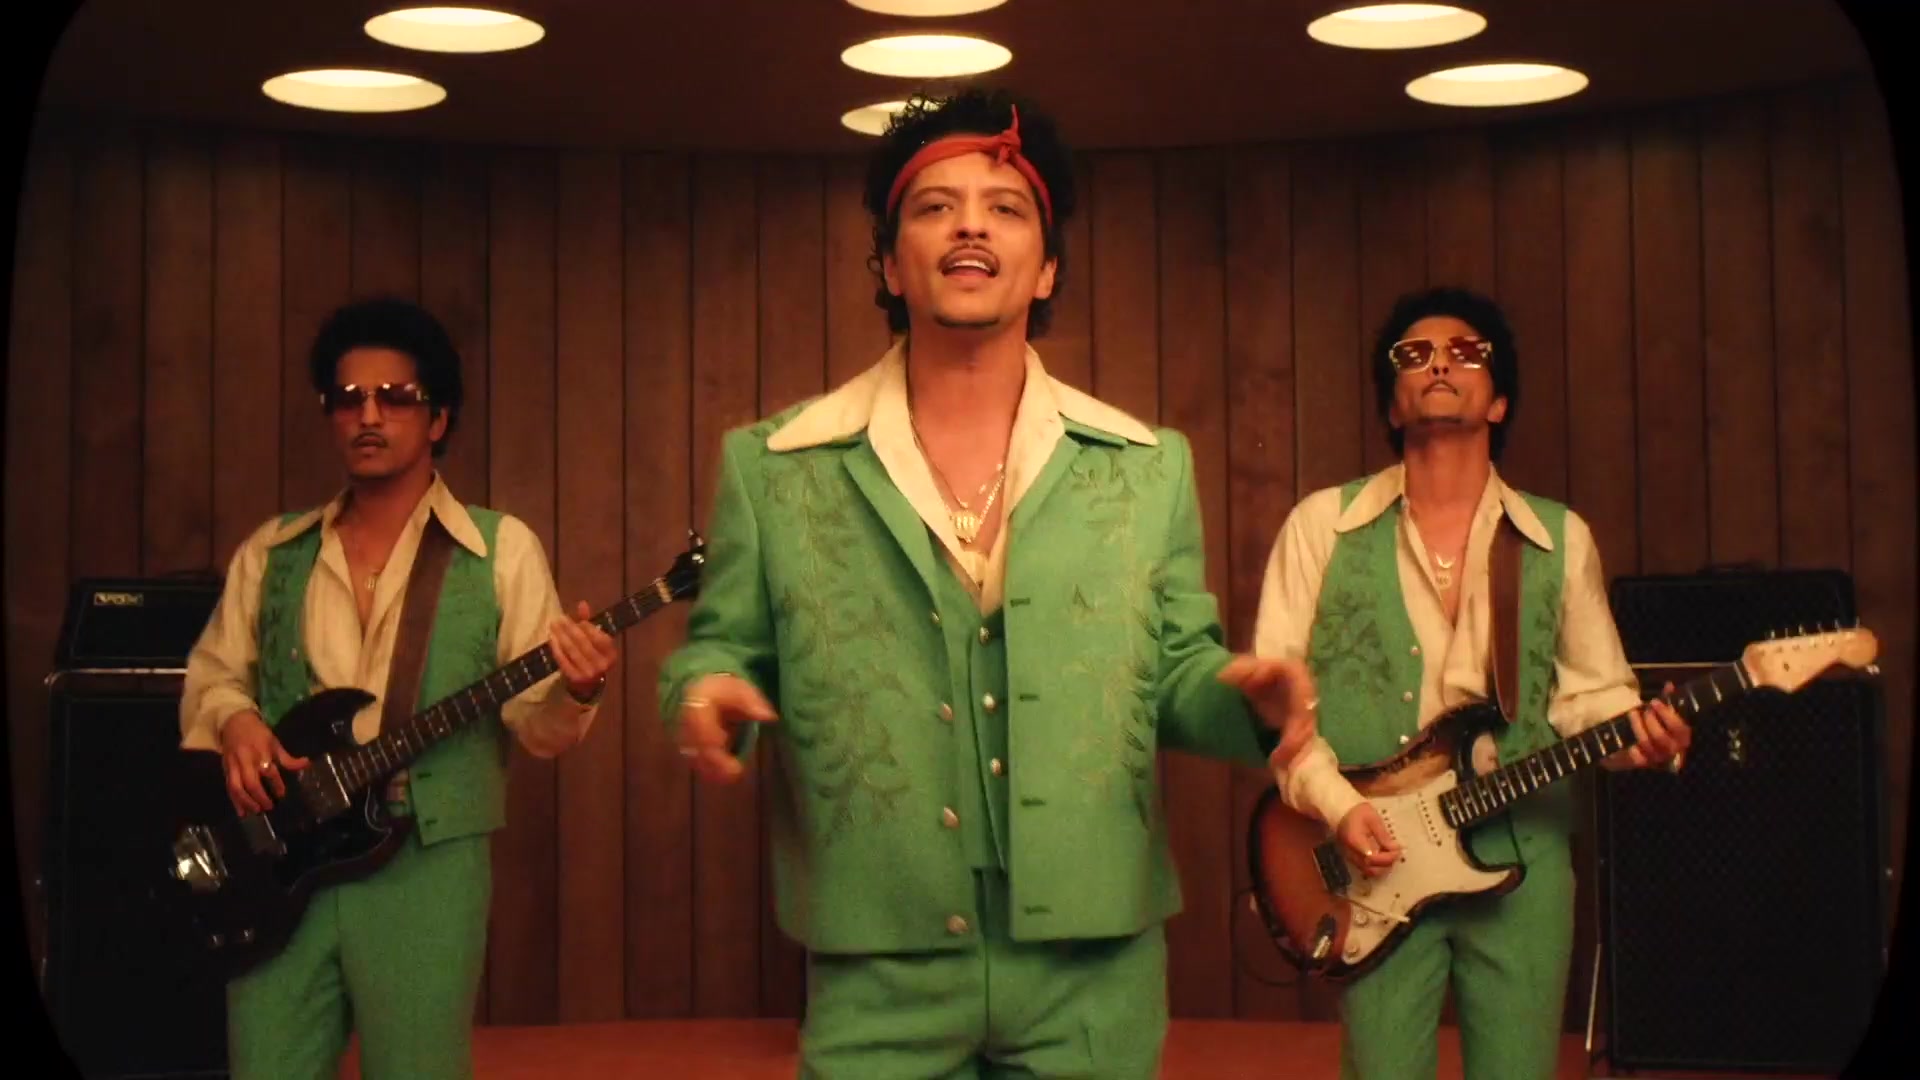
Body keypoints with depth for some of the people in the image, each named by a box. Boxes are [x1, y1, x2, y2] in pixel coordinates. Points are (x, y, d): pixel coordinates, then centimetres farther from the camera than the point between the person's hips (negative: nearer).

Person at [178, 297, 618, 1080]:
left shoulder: (500, 549, 2)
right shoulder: (271, 553, 11)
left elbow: (535, 722, 0)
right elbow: (210, 676, 16)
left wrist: (574, 693, -23)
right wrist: (233, 720, -6)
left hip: (426, 862, -2)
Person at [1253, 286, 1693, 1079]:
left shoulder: (1560, 539, 9)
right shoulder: (1323, 524, 2)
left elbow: (1591, 691, 12)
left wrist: (1636, 739, -10)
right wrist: (1335, 804, -13)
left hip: (1521, 854, 2)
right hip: (1376, 856, -2)